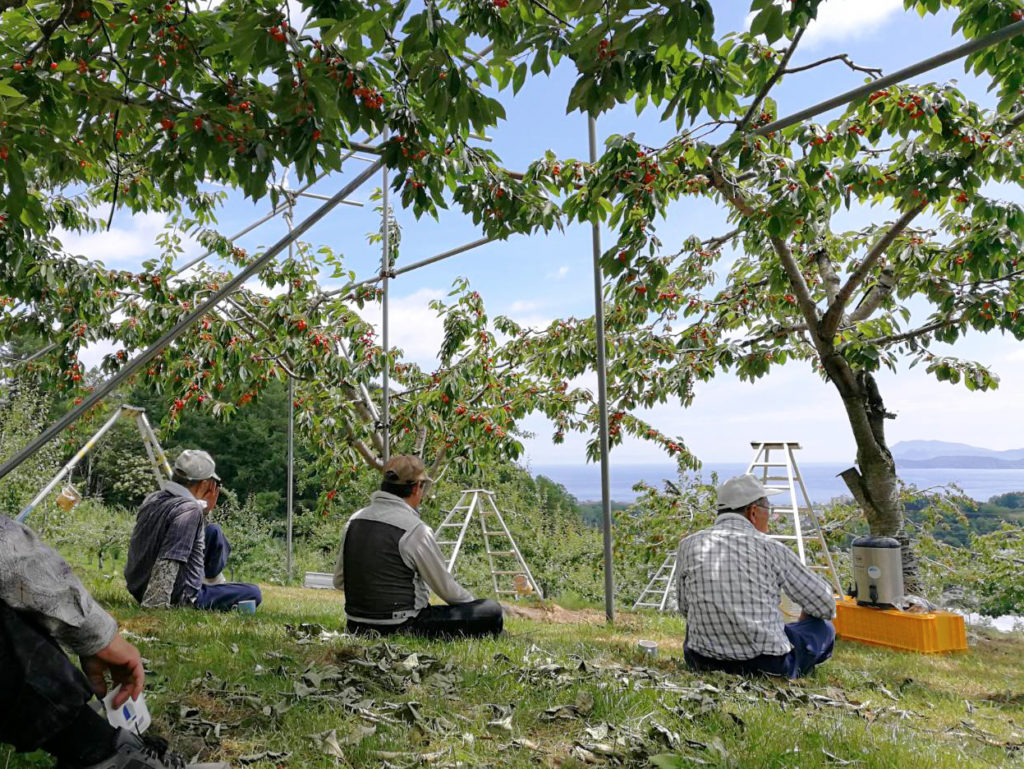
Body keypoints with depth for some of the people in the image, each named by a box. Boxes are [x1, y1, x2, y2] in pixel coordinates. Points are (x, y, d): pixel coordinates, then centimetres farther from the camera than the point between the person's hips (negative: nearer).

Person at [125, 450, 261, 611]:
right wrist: (155, 607, -31)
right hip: (175, 598, -9)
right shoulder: (190, 509, -24)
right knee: (253, 593, -1)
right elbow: (167, 563, -32)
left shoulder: (152, 499, 3)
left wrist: (204, 509, 10)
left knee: (213, 532, 20)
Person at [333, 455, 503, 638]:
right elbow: (445, 587, -4)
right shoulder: (416, 530, -16)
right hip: (400, 629, -7)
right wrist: (472, 602, 15)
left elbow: (339, 581, 12)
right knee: (491, 612, -3)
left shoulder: (354, 520, 4)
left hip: (357, 627, 7)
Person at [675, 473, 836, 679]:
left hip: (704, 663, 2)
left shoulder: (688, 545, -1)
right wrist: (804, 618, 25)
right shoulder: (771, 548, -8)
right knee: (824, 628, 22)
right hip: (768, 665, -1)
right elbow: (826, 605, 3)